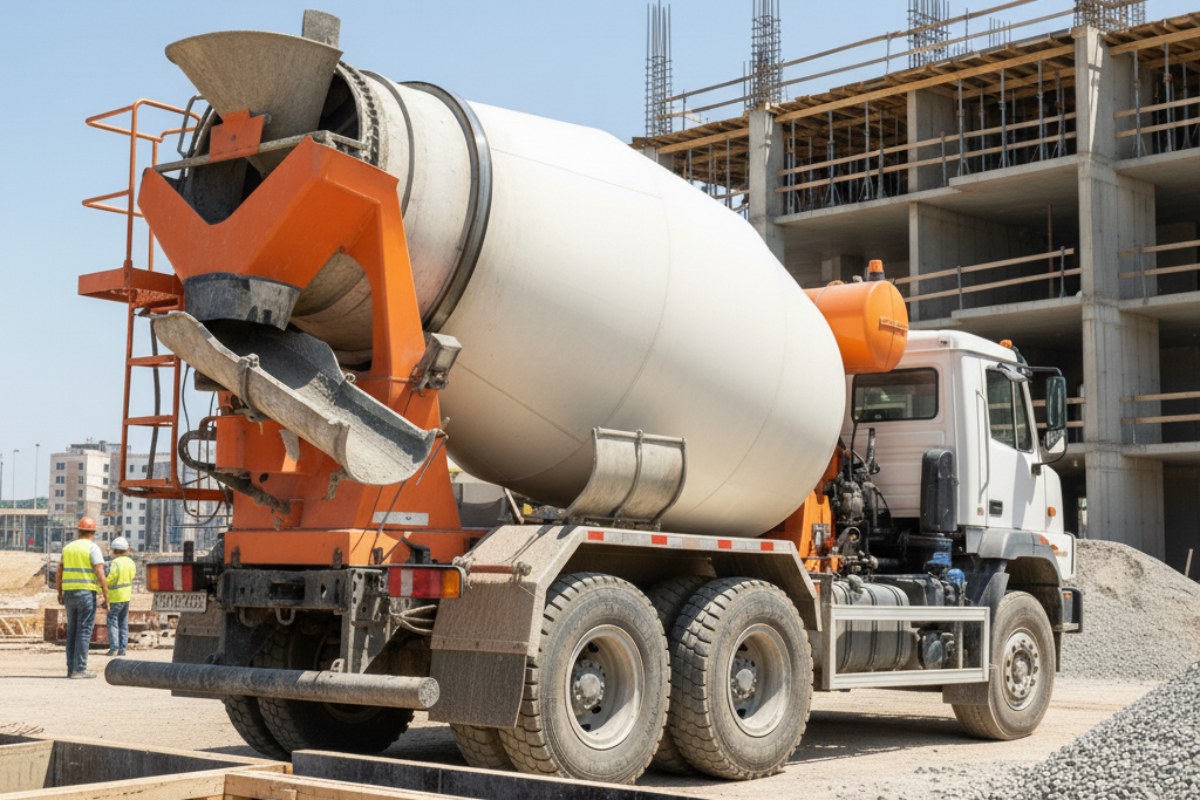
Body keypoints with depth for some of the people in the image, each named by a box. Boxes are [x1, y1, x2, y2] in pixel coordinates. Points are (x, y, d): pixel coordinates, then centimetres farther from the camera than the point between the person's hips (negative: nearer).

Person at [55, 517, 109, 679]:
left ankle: (71, 668, 11)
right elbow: (101, 574, -16)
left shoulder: (68, 548, 11)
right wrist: (106, 597, -12)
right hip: (87, 593, -6)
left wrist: (60, 593, 25)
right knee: (84, 632, -5)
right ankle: (79, 669, -8)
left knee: (72, 632, 11)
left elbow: (59, 573, 14)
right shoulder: (92, 548, -7)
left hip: (70, 594, 6)